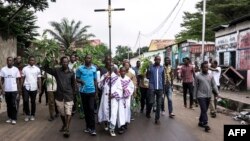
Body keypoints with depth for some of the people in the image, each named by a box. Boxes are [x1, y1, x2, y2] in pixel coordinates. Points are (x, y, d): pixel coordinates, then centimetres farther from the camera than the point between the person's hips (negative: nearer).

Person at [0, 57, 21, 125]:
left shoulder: (16, 69, 0)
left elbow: (17, 80, 3)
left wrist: (19, 89, -1)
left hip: (14, 90, -2)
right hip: (6, 90, 2)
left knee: (13, 104, -2)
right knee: (8, 104, 10)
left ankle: (14, 119, 4)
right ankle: (10, 118, 20)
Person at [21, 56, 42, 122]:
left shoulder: (37, 69, 3)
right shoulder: (25, 68, 3)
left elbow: (39, 79, 4)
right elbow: (22, 78, 6)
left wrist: (39, 88, -1)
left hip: (34, 88, 0)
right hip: (26, 87, 0)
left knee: (33, 102, 8)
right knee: (25, 101, -6)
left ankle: (32, 115, 21)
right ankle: (27, 114, 12)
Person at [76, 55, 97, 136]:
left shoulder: (94, 68, 3)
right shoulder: (80, 68, 0)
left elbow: (95, 80, 8)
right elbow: (77, 79, 4)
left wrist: (96, 91, 6)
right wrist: (80, 81, -19)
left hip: (92, 91, -1)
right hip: (83, 91, 1)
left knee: (91, 109, -6)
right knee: (85, 109, 10)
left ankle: (92, 128, 0)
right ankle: (88, 126, 22)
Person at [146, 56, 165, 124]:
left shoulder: (162, 68, 7)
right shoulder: (150, 67, -1)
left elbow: (163, 78, 12)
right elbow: (147, 76, 7)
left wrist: (163, 87, 11)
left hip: (160, 88, 3)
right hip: (152, 87, -2)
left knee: (158, 104, 5)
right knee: (151, 102, -2)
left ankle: (157, 118, 15)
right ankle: (148, 113, 27)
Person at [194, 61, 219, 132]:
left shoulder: (210, 76, 6)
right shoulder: (198, 76, -4)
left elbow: (214, 85, 2)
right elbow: (195, 87, -1)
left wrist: (217, 92, -13)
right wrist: (195, 96, 1)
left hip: (208, 96, 5)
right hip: (201, 96, -4)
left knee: (205, 110, 13)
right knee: (204, 110, -9)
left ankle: (200, 122, 27)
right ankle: (205, 124, -6)